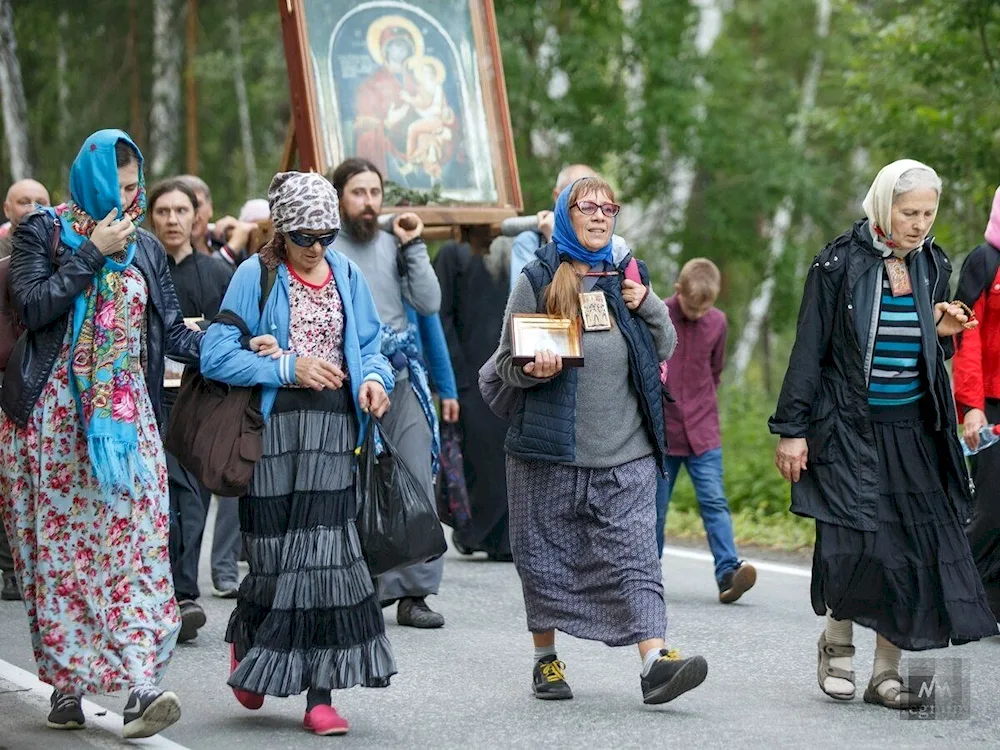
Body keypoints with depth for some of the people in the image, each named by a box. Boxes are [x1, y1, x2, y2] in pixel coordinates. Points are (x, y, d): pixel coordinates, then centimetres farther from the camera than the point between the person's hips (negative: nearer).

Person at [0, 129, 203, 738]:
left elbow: (173, 332, 12)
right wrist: (93, 253, -10)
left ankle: (140, 684, -19)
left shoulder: (145, 248, 15)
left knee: (135, 546, -9)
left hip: (126, 417, 3)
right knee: (60, 549, -2)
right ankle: (67, 683, 5)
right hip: (51, 417, -3)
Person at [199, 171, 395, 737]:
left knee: (326, 551, -5)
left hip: (334, 427, 3)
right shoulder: (257, 276, -2)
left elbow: (370, 344, 17)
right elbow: (217, 355, -7)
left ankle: (320, 695, -3)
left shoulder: (346, 275, 12)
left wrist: (374, 378, -5)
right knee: (280, 554, 0)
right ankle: (246, 639, 32)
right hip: (276, 427, -3)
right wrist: (288, 368, -13)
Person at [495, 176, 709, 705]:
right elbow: (507, 363, 3)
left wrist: (647, 305, -2)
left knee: (634, 553, -9)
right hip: (550, 447, -1)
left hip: (624, 453, 1)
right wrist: (535, 371, -19)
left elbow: (665, 351, 15)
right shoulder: (537, 281, 2)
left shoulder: (626, 275, 11)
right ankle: (546, 658, 22)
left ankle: (655, 662, -18)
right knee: (545, 554, 7)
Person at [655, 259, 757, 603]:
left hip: (703, 432, 2)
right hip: (660, 431, -2)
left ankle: (728, 572, -18)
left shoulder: (717, 322, 4)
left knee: (714, 501, -10)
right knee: (654, 507, 5)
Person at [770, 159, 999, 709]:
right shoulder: (840, 262, -7)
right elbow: (809, 350, -6)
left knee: (913, 548, -2)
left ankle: (887, 671, 6)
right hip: (850, 430, -5)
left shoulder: (932, 266, 8)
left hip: (913, 431, 5)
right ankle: (837, 641, 13)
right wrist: (791, 430, -8)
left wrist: (941, 331, -4)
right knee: (855, 543, -13)